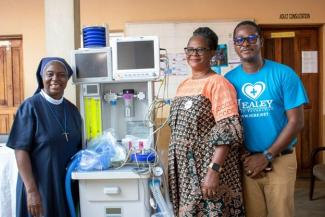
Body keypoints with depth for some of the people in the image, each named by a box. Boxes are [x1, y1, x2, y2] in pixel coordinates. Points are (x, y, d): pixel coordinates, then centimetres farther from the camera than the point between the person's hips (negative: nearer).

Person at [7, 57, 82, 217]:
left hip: (67, 185, 5)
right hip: (39, 186, -5)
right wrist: (32, 191, -19)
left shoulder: (72, 110, 5)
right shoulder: (30, 106, -10)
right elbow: (20, 150, -14)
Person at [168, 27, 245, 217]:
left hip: (208, 166, -7)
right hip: (184, 167, 7)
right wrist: (175, 164, 16)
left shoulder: (218, 83, -10)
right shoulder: (183, 85, 12)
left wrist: (214, 170, -24)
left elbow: (227, 131, -18)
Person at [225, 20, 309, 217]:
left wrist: (267, 156, -13)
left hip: (280, 161, -1)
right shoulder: (229, 79, 0)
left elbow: (296, 122, -8)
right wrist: (242, 157, -7)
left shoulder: (284, 74, -6)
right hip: (244, 162, 2)